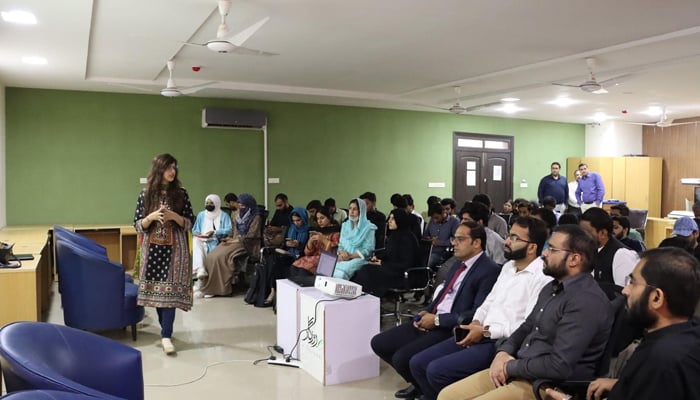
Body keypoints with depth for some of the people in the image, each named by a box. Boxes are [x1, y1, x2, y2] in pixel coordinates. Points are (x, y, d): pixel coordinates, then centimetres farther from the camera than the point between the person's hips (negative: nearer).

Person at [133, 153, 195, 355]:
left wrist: (174, 216, -16)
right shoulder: (146, 194, 2)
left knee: (170, 289, -7)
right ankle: (166, 328, 25)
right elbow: (137, 225, 3)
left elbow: (190, 223, 2)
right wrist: (151, 217, -16)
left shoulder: (180, 193, 1)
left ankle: (166, 336, -7)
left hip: (175, 247, -2)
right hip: (153, 248, 2)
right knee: (156, 288, 7)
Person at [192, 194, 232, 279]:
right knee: (195, 241, -32)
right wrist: (196, 234, -5)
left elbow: (228, 230, -5)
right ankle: (200, 269, -45)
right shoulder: (201, 215, 23)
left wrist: (215, 232, -18)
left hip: (216, 242, -3)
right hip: (202, 241, 3)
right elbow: (195, 230, 19)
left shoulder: (224, 216, 10)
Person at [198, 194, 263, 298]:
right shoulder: (239, 216, 21)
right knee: (211, 257, -18)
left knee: (220, 257, -29)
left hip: (245, 244, -7)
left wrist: (235, 240, -13)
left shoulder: (256, 218, -2)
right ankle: (207, 286, -21)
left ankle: (219, 288, -23)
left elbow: (251, 236, -9)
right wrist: (229, 238, 3)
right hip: (234, 241, 7)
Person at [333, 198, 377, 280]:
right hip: (344, 259, 5)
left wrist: (350, 256, -14)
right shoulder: (345, 225, 17)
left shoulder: (368, 228, -1)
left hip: (359, 259, -5)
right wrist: (342, 253, -5)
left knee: (341, 273, -33)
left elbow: (368, 251, -5)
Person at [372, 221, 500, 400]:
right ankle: (419, 383, 20)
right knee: (378, 343, 3)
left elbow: (476, 314, -20)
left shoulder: (489, 270, -13)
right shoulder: (458, 264, 16)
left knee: (401, 358, -24)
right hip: (431, 321, 9)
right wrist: (425, 312, 1)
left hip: (452, 330, -9)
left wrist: (437, 320, -16)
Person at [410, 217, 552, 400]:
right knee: (418, 363, -1)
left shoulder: (542, 277, -13)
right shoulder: (508, 267, 16)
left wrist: (486, 331, -16)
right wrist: (475, 323, 0)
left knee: (436, 371, -23)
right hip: (481, 335, 9)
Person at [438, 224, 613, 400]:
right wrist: (503, 352, 0)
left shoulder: (587, 301, -20)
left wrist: (510, 366, -12)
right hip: (518, 372, 9)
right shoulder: (552, 287, 12)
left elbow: (559, 366, -25)